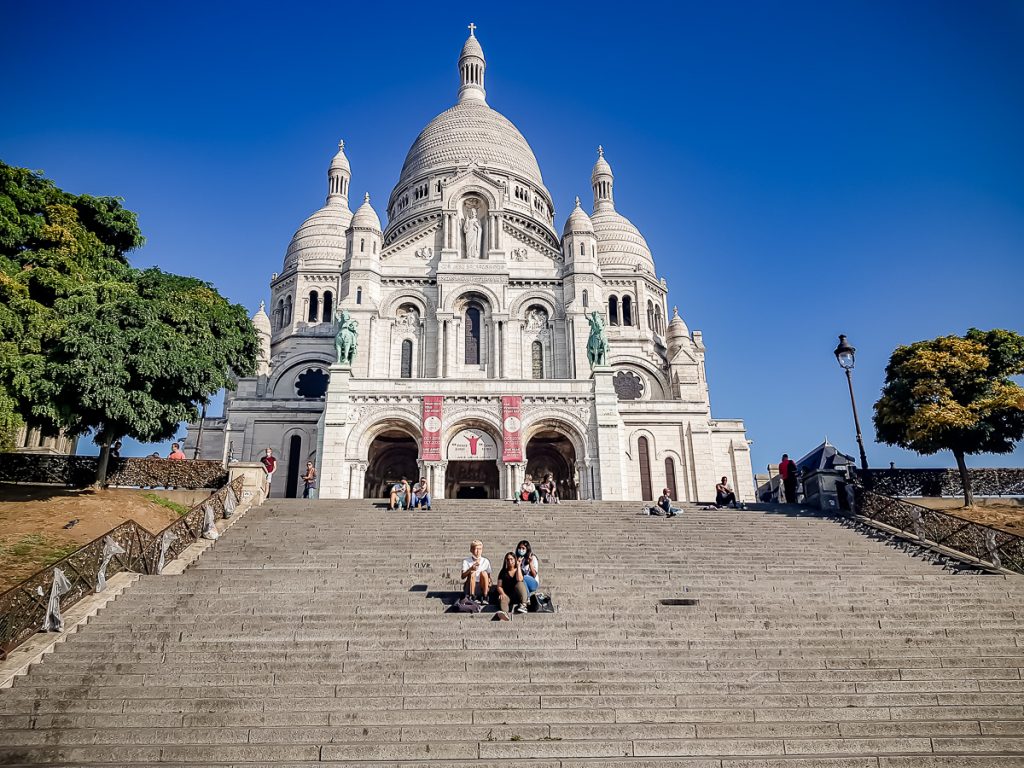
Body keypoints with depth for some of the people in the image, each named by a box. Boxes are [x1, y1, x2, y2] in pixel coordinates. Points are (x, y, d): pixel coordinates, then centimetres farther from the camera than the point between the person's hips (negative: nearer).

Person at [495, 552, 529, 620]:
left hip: (518, 596, 0)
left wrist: (518, 566, -3)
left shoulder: (520, 570, 12)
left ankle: (523, 605, -38)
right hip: (507, 595, 0)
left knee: (520, 584, -29)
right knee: (503, 599, -36)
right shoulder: (503, 572, 15)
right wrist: (502, 593, -15)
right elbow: (499, 586, 7)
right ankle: (505, 613, -68)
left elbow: (519, 579, -12)